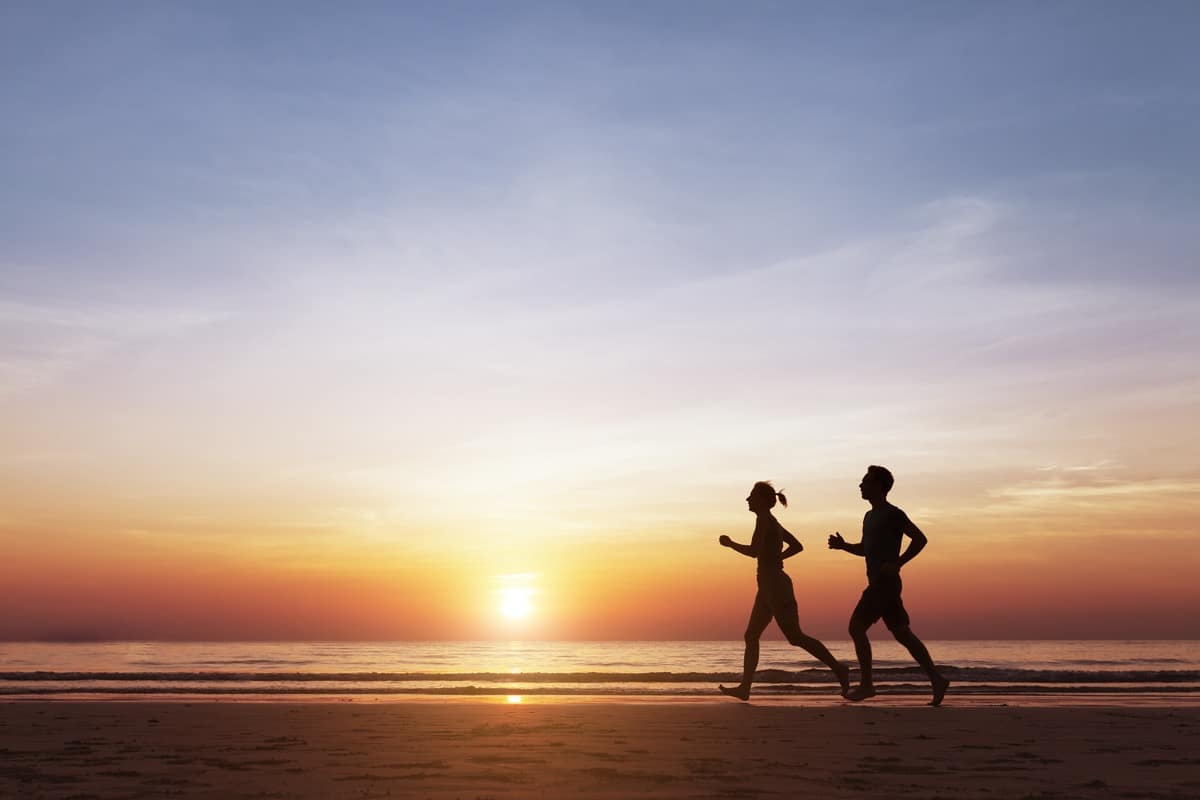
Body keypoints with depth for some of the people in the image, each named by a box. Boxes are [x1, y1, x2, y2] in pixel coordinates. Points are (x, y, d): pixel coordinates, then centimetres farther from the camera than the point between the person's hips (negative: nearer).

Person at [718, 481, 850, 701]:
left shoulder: (764, 519, -12)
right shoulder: (773, 522, 16)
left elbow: (754, 551, -22)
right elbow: (797, 546, 25)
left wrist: (730, 544, -8)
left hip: (775, 585, -10)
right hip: (770, 586, 10)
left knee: (795, 637, -8)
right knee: (751, 636, 9)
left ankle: (838, 668, -3)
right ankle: (744, 688, 10)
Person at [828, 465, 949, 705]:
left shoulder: (892, 514, -9)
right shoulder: (870, 516, 19)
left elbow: (920, 539, -14)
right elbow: (865, 549, 29)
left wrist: (897, 563, -19)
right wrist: (843, 545, 12)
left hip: (885, 582, -9)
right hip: (879, 583, 9)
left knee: (856, 627, -10)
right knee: (902, 633, 7)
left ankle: (866, 684, -5)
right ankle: (937, 680, 7)